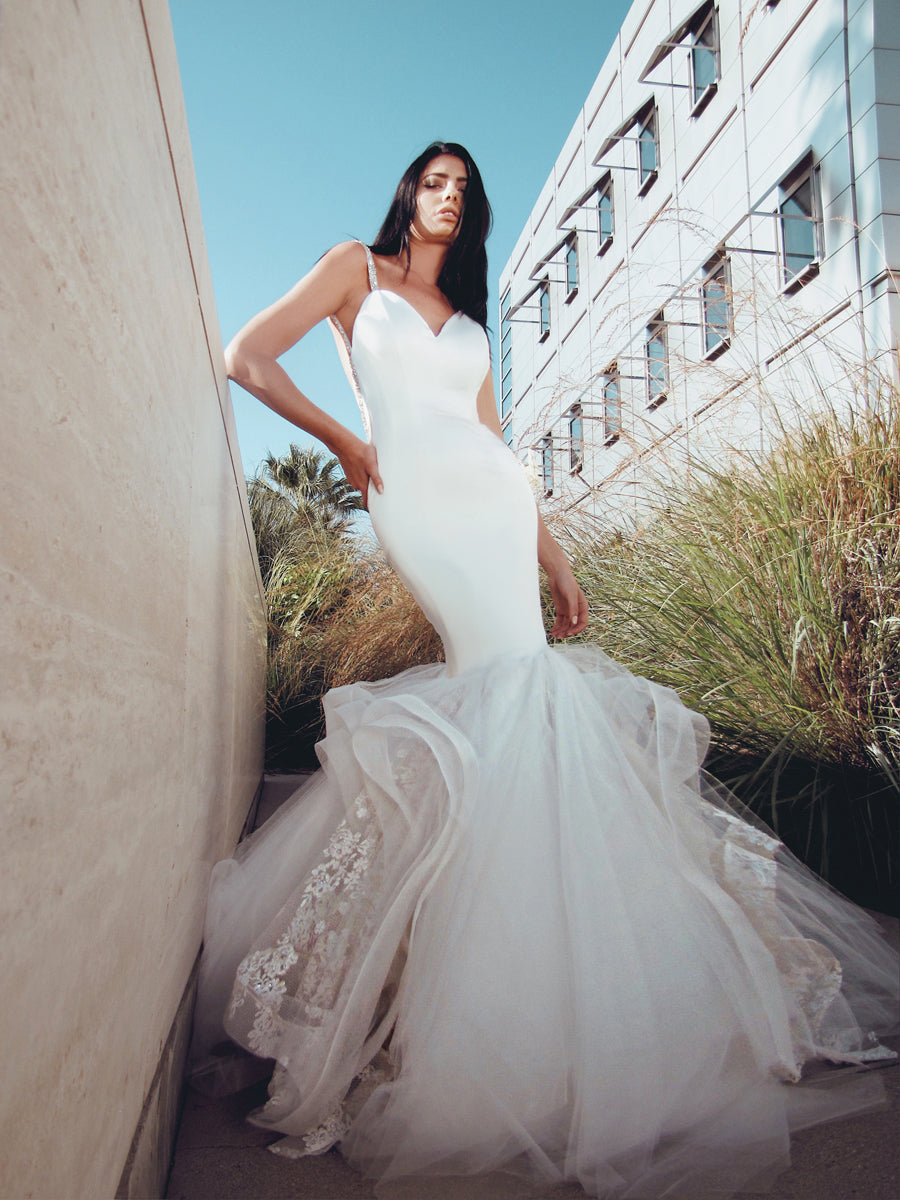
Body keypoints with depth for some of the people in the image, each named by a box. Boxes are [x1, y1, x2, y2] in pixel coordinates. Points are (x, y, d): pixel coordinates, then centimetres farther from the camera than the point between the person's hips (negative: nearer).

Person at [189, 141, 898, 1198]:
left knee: (509, 681, -10)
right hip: (416, 498, -5)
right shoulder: (357, 272, 15)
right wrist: (342, 441, 0)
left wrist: (550, 551, 15)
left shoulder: (468, 318, 28)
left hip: (494, 497, 5)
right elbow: (248, 357, 5)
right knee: (512, 677, -19)